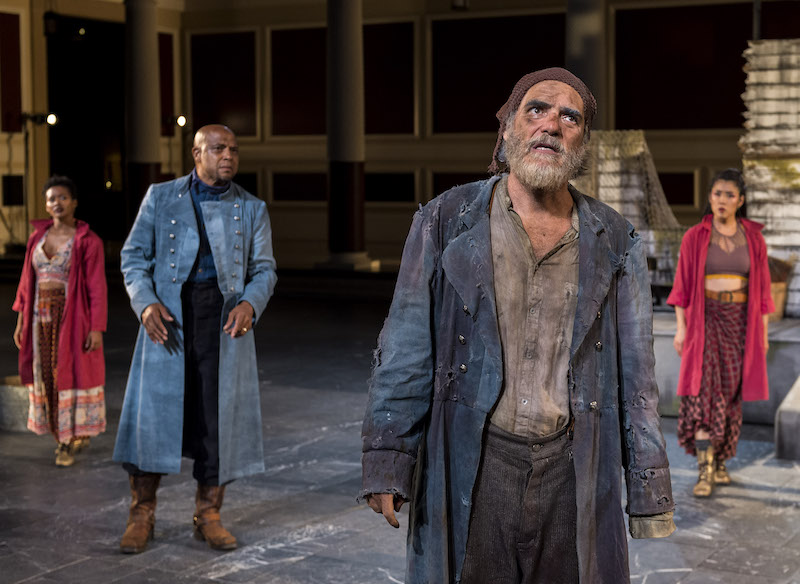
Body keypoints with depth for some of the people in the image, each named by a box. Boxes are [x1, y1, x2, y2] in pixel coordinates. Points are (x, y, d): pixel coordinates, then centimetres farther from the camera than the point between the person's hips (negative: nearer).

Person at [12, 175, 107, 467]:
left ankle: (68, 442, 13)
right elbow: (27, 281, 10)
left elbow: (97, 288, -10)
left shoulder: (88, 241, -7)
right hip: (41, 319, 5)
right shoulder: (37, 237, 8)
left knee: (70, 374, 1)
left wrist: (97, 328, -14)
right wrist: (21, 320, 7)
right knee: (47, 375, 9)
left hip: (72, 319, -5)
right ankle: (76, 435, 24)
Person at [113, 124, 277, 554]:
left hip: (224, 318, 1)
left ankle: (208, 514, 17)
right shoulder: (161, 196, 7)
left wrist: (250, 303, -12)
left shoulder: (251, 208, 10)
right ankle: (141, 514, 12)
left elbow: (264, 268, 9)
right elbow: (134, 256, 6)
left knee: (220, 413, 3)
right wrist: (146, 303, -11)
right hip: (169, 314, -1)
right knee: (153, 408, -1)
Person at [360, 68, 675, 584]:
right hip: (469, 468, -1)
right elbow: (405, 350, 0)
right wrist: (387, 463, -5)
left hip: (572, 471, 2)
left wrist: (649, 488, 7)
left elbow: (635, 374, 9)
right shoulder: (447, 222, 2)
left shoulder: (614, 242, 7)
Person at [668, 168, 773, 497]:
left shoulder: (753, 238, 4)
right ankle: (705, 471, -16)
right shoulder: (695, 237, -1)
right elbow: (682, 285, 0)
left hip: (740, 322, 2)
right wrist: (681, 328, -6)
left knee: (730, 394, 7)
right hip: (705, 320, -2)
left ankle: (719, 461, 20)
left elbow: (762, 288, 7)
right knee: (704, 393, -13)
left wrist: (763, 332, 5)